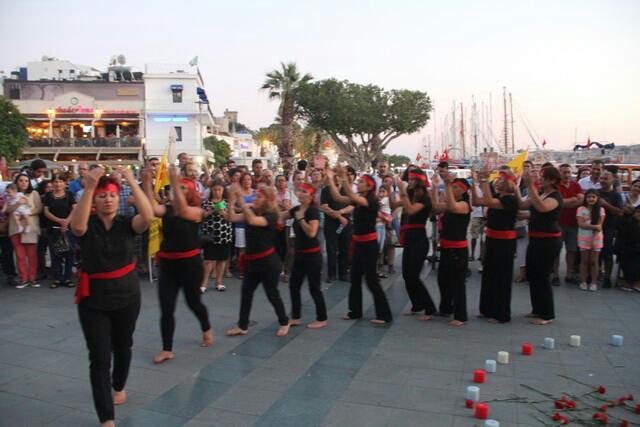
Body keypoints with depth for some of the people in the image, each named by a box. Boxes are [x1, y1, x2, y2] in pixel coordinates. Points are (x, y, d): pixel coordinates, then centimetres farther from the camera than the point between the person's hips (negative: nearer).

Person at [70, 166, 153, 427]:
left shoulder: (126, 224, -7)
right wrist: (89, 187, -40)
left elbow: (148, 217, -28)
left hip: (127, 296, 2)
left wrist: (132, 182, -32)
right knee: (99, 358, -4)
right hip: (93, 300, -2)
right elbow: (76, 225, -34)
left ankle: (119, 386, 51)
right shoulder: (88, 226, -9)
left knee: (123, 347, 22)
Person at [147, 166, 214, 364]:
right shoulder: (167, 208, 1)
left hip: (190, 263, -3)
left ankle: (207, 329, 45)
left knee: (193, 302, 15)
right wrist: (147, 181, -28)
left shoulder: (196, 211, -9)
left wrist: (175, 182, -37)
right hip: (167, 264, 3)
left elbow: (182, 211, -31)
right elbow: (152, 208, -20)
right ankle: (167, 350, 15)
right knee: (166, 309, 1)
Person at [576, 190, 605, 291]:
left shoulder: (600, 209, 1)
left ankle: (594, 282, 10)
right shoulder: (581, 209, -2)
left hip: (596, 238, 1)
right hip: (584, 238, 0)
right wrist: (594, 227, -16)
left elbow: (599, 225, -6)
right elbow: (581, 224, -10)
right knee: (584, 260, 5)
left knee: (594, 261, 4)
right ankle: (583, 282, 10)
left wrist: (594, 239, -14)